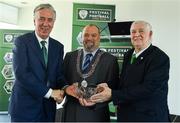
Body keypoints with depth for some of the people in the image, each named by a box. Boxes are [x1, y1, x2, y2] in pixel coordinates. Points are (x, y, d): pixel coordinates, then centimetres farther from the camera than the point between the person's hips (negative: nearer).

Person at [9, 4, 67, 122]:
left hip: (48, 108, 5)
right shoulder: (22, 41, -7)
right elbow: (21, 72, -17)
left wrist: (64, 89, -17)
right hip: (25, 107, -4)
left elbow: (59, 74, 6)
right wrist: (49, 92, -19)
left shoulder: (58, 46, 7)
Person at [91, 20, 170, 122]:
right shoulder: (128, 55, 6)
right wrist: (108, 87, -9)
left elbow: (148, 88, -25)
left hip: (150, 117, -6)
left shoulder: (160, 58, -16)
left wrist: (112, 94, -25)